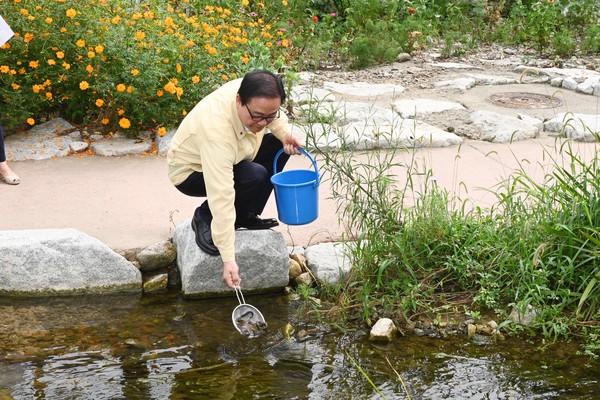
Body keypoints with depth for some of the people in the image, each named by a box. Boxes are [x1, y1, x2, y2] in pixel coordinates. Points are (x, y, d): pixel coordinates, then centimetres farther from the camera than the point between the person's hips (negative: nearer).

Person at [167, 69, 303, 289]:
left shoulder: (252, 94, -23)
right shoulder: (217, 130, -42)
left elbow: (273, 116, 5)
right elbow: (221, 196, -43)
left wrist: (285, 133, -17)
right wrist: (228, 259, -42)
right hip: (190, 171, -8)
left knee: (279, 145, -6)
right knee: (255, 176, -30)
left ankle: (246, 216, 2)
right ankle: (204, 218, -7)